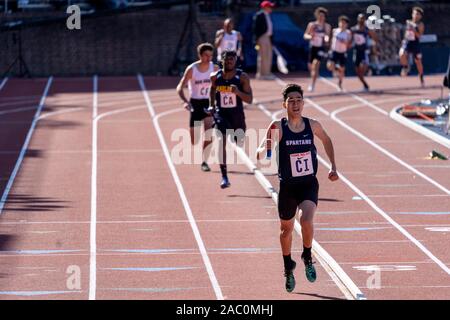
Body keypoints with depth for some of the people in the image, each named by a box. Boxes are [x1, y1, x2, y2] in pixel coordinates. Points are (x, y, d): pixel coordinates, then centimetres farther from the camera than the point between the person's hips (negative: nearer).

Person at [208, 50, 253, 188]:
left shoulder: (242, 77, -10)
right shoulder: (215, 76, -4)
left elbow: (249, 99, -11)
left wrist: (238, 92, -28)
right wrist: (211, 105, 12)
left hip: (237, 115, 1)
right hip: (221, 114, -1)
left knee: (240, 142, 18)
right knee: (221, 142, -21)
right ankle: (224, 177, -21)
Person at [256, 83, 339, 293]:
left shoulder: (313, 126, -4)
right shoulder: (278, 128, -11)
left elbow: (326, 140, 17)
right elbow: (260, 153, -15)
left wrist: (333, 167, 12)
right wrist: (265, 149, -39)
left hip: (309, 183, 0)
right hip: (287, 186, 0)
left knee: (306, 220, -25)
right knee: (286, 228, 15)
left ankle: (307, 257, 2)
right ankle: (288, 269, 38)